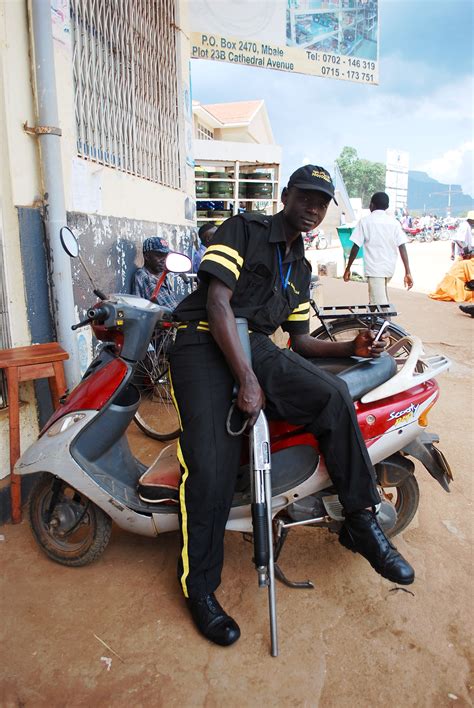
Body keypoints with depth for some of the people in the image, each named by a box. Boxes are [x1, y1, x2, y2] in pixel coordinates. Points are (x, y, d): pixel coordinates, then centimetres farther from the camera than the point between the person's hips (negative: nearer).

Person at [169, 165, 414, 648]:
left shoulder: (300, 269, 24)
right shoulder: (243, 229, 3)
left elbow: (299, 340, 23)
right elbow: (218, 302, -11)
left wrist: (350, 347, 4)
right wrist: (247, 380, -19)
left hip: (256, 345, 5)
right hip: (204, 341, -5)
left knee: (334, 397, -23)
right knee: (212, 467, -21)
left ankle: (362, 524, -8)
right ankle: (199, 588, 0)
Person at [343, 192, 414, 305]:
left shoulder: (365, 221, -3)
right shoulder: (394, 222, 4)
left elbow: (356, 247, -7)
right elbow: (402, 247, -5)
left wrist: (348, 269, 3)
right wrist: (408, 272, -8)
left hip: (374, 269, -5)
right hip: (389, 268, 5)